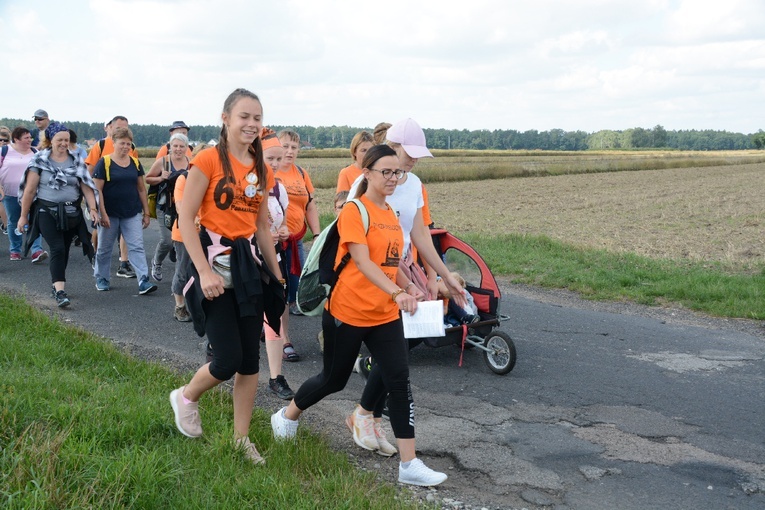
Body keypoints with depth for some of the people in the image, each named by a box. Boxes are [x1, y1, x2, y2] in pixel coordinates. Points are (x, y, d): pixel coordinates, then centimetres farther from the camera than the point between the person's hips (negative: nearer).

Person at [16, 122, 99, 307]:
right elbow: (30, 189, -1)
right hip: (47, 212, -3)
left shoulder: (76, 160, 6)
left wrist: (93, 208, -13)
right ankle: (60, 291, -16)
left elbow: (86, 187, 0)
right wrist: (23, 215, -1)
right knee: (57, 249, -15)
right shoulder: (40, 160, -2)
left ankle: (57, 285, 27)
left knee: (64, 250, 10)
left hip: (71, 213, 3)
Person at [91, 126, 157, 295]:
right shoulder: (104, 163, -7)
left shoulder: (135, 163, 5)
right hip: (110, 214, -3)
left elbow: (141, 189, 10)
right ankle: (101, 279, 28)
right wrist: (103, 214, -15)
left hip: (132, 214, 3)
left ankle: (143, 281, -11)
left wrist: (146, 212, 7)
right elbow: (97, 190, -10)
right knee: (104, 248, 11)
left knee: (137, 247, -6)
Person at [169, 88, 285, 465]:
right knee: (228, 360, -8)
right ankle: (186, 398, 24)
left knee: (250, 360, 8)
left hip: (249, 265, 6)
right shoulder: (209, 160, -10)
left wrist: (277, 276, 15)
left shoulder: (261, 170, 9)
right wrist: (205, 272, -19)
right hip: (215, 261, -6)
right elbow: (185, 218, -12)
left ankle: (242, 437, 23)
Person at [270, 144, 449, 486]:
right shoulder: (354, 212, -14)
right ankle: (286, 417, 39)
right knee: (333, 379, 11)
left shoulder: (392, 214, 9)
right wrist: (397, 293, -35)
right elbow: (363, 262, -25)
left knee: (400, 381, -4)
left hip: (385, 315, 6)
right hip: (348, 313, -6)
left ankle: (409, 465, 0)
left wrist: (409, 290, 12)